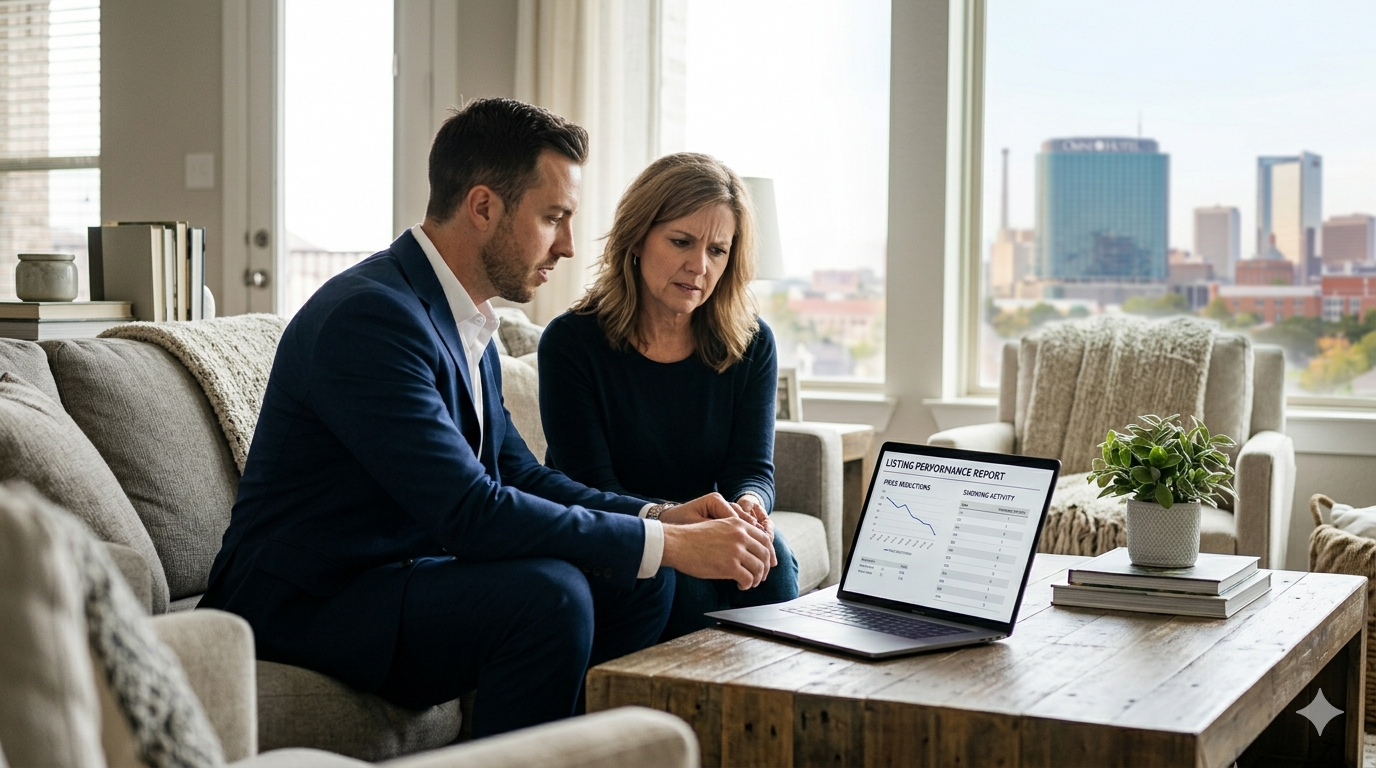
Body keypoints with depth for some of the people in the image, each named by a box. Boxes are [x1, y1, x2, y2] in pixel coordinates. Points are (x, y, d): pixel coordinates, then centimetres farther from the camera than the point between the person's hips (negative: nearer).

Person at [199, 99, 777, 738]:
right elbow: (471, 512, -28)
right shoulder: (370, 315, -23)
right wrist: (666, 543, -24)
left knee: (633, 582, 1)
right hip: (302, 607, -9)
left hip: (398, 575, 9)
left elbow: (519, 475, 13)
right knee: (548, 593, -28)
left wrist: (662, 516, -3)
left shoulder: (466, 323, 8)